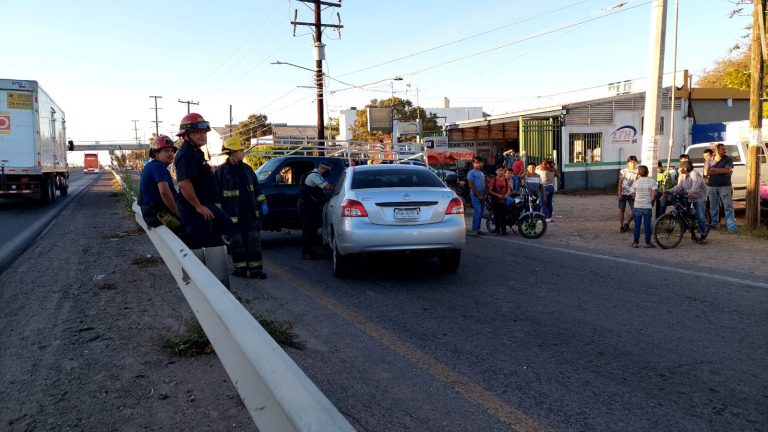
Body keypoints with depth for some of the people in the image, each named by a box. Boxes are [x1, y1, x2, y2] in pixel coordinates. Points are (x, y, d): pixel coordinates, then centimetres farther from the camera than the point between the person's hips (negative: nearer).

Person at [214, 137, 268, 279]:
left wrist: (262, 203, 9)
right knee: (237, 242, 4)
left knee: (254, 240, 3)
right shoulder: (221, 171, -7)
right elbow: (216, 194, -6)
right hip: (233, 213, -5)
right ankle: (240, 267, 16)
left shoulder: (247, 169, 10)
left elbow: (256, 187, 17)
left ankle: (255, 268, 9)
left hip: (251, 211, 5)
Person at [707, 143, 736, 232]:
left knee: (728, 206, -8)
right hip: (712, 186, 3)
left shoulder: (728, 159, 3)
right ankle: (714, 223, 21)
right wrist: (721, 171, -12)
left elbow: (727, 170, -13)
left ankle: (731, 226, -12)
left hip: (725, 186, -3)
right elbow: (708, 172, -1)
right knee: (713, 207, 10)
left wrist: (714, 169, -5)